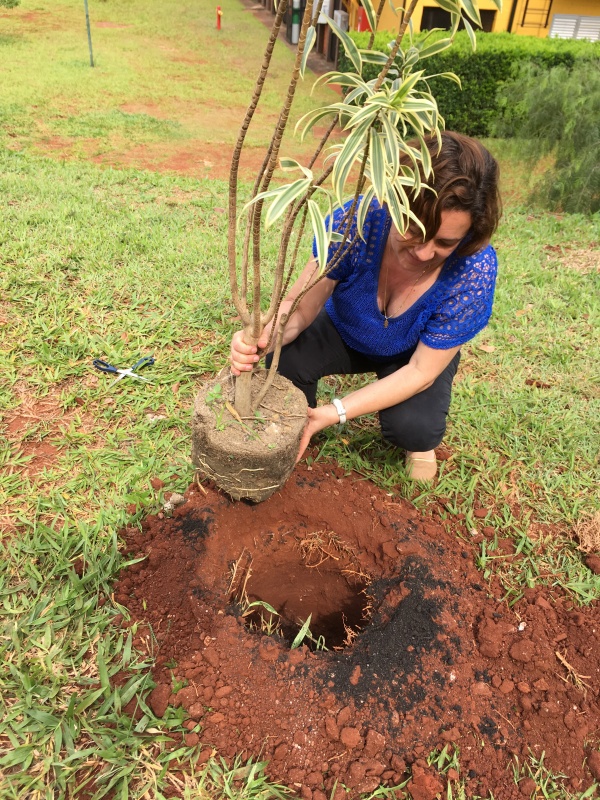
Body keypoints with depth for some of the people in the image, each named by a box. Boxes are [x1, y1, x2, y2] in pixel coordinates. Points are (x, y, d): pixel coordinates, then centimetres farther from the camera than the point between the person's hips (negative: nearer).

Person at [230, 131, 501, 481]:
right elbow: (299, 305, -24)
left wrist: (335, 413, -34)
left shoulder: (474, 272, -34)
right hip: (344, 332, 1)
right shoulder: (358, 221, -33)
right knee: (287, 361, -28)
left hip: (416, 353, -1)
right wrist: (264, 336, -48)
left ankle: (420, 440, 10)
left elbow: (420, 371, -26)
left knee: (412, 427, -29)